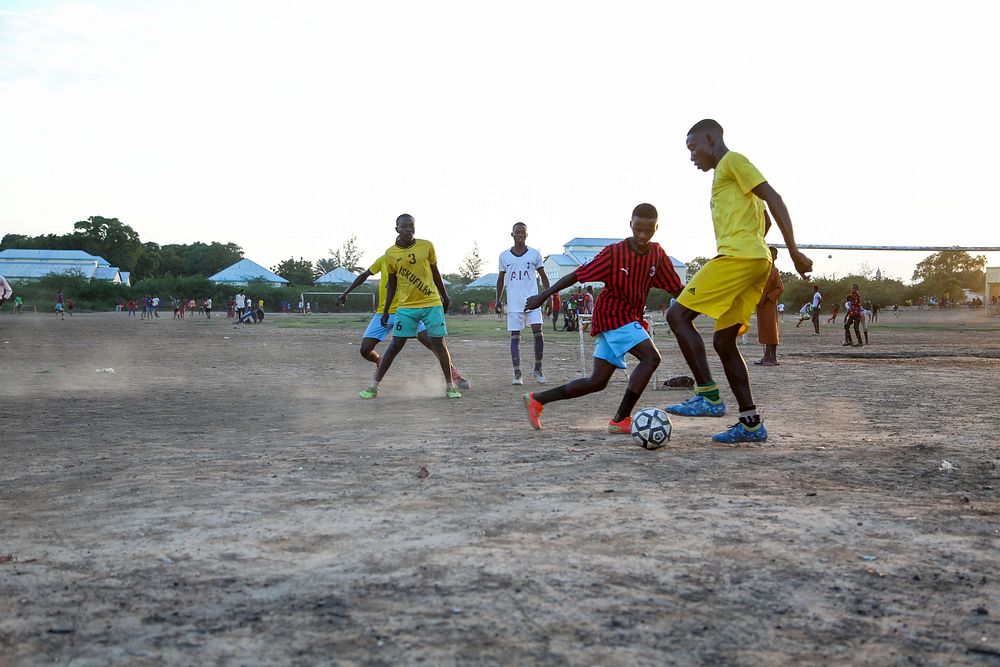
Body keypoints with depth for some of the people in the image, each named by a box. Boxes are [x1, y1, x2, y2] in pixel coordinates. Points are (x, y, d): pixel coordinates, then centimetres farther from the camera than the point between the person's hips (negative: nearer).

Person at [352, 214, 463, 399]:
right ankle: (373, 387, 5)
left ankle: (450, 386, 9)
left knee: (439, 343, 0)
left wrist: (445, 296, 17)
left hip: (432, 303, 0)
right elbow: (392, 284, 7)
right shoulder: (390, 254, -1)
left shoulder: (426, 246, -2)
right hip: (406, 306, 0)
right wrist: (385, 311, 5)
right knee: (395, 345, -3)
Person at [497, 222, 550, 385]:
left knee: (537, 331, -10)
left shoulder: (534, 254, 4)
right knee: (515, 336, 0)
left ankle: (538, 369, 5)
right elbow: (501, 279, 15)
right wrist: (498, 299, 10)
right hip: (513, 303, 1)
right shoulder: (504, 256, 7)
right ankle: (517, 374, 1)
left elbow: (543, 276, 8)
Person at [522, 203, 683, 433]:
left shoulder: (658, 254, 0)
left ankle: (537, 399, 17)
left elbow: (676, 289, 8)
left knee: (598, 382, 7)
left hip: (631, 318, 7)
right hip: (612, 314, -7)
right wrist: (543, 296, -9)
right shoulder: (614, 253, -15)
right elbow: (577, 275, -10)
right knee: (651, 357, -24)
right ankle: (620, 420, -21)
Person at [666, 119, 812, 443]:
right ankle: (751, 423, 7)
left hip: (737, 257, -10)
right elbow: (763, 218, 32)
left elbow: (773, 198, -10)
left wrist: (793, 251, -14)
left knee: (678, 314, -10)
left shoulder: (732, 160, -1)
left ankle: (709, 396, -14)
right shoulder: (727, 171, 28)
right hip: (755, 261, 10)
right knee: (723, 340, 8)